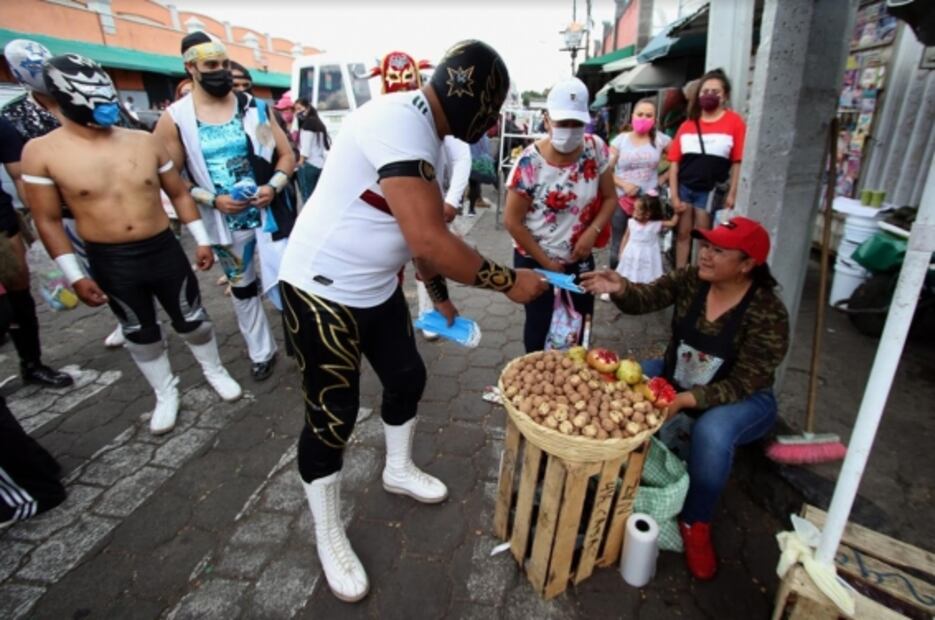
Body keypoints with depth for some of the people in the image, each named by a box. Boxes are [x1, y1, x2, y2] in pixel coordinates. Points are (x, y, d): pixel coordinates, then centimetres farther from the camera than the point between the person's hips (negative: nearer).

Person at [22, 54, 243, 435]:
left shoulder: (145, 141, -1)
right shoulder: (41, 152, -6)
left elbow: (178, 193, 7)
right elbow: (48, 221, -3)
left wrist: (201, 239, 3)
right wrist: (74, 276, -5)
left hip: (164, 250, 1)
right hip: (110, 262, -1)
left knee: (192, 319, 12)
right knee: (140, 333, 14)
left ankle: (213, 370, 37)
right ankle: (166, 393, 34)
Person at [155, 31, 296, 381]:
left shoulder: (255, 108, 0)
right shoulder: (175, 119, -3)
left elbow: (286, 155, 3)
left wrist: (273, 186, -14)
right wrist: (211, 199, -15)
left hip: (270, 214, -1)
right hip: (225, 222, 1)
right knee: (242, 288, 15)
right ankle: (261, 352, 33)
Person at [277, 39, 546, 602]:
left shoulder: (425, 132, 8)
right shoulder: (399, 123, -24)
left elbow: (424, 230, 14)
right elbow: (428, 240, -32)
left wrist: (440, 296, 18)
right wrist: (509, 281, -20)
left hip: (377, 286, 10)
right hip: (323, 291, -9)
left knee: (408, 377, 18)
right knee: (331, 417, 3)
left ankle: (398, 469, 45)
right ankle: (329, 536, 28)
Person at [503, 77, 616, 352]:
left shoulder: (596, 149, -6)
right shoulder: (530, 162, -18)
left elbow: (610, 198, 4)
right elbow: (512, 221, -14)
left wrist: (593, 231, -16)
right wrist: (545, 261, -11)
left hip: (579, 258, 4)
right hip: (535, 260, -4)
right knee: (540, 326, 9)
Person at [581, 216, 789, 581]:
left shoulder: (768, 315, -24)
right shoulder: (690, 280, -12)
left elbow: (741, 385, -26)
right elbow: (646, 298, -23)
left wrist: (685, 400, -41)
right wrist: (619, 288, -47)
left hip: (741, 399, -4)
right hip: (676, 376, 5)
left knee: (712, 432, -35)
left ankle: (695, 524, -8)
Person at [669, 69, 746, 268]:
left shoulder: (734, 122, -4)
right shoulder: (687, 125, 2)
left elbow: (737, 162, -4)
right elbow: (675, 162, 1)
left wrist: (732, 194, -8)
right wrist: (674, 196, -4)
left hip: (710, 190, -2)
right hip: (684, 187, 3)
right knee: (683, 234, 11)